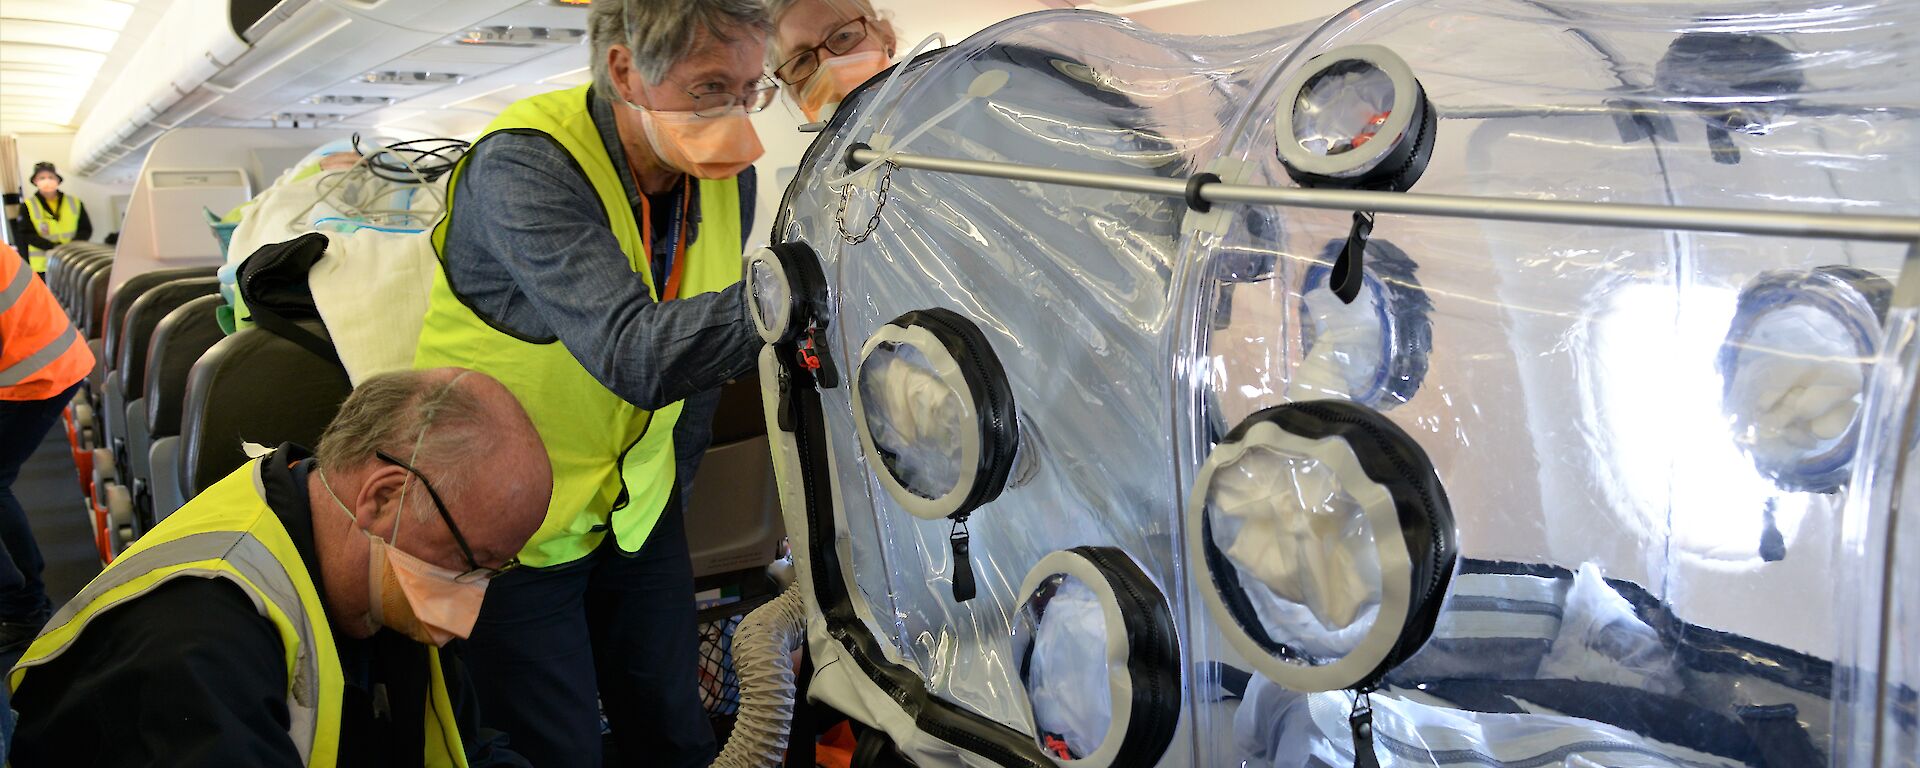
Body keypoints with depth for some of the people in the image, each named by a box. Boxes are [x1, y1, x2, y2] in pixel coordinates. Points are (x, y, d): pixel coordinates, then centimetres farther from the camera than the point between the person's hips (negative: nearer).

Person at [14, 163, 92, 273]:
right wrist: (53, 247, -20)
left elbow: (86, 229, 5)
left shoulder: (74, 203, 6)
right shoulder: (28, 206, -1)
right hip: (43, 266, -2)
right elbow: (27, 234, -7)